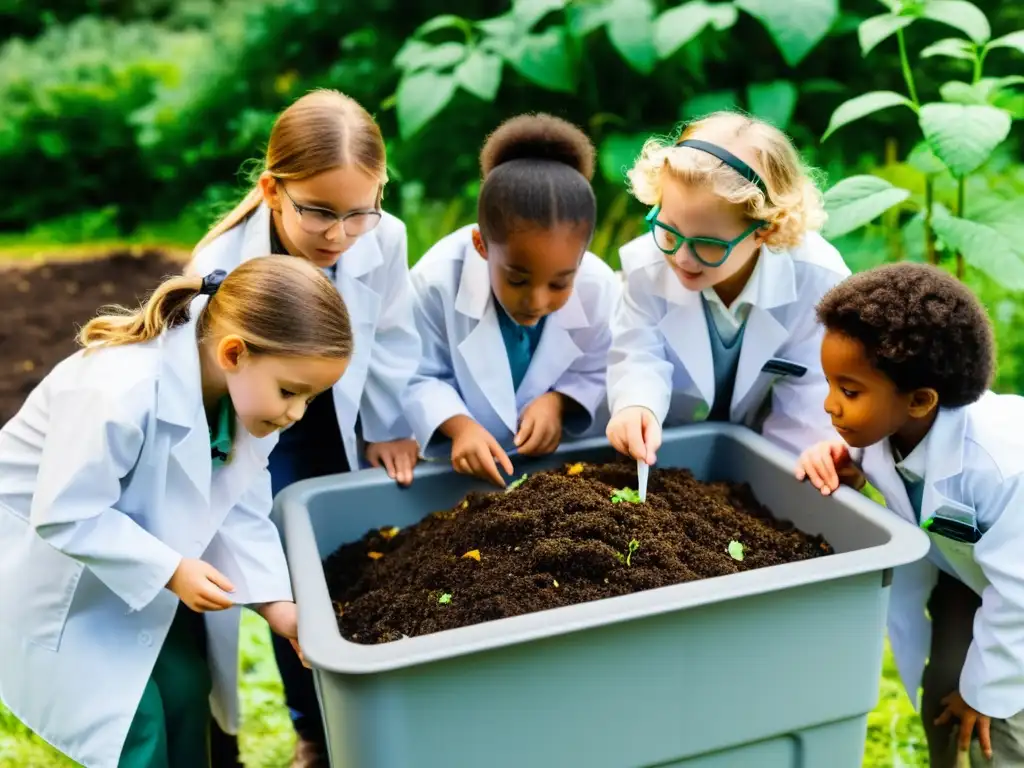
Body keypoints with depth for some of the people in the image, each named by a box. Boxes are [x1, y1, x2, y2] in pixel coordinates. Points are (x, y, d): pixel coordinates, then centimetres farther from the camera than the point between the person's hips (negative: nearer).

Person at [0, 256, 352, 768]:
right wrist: (171, 570, -31)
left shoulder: (247, 390, -15)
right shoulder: (118, 393, -39)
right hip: (51, 557, -6)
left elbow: (241, 511, -9)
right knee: (131, 716, -5)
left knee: (187, 687, 8)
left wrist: (274, 599, -18)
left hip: (136, 558, 7)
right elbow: (65, 516, -30)